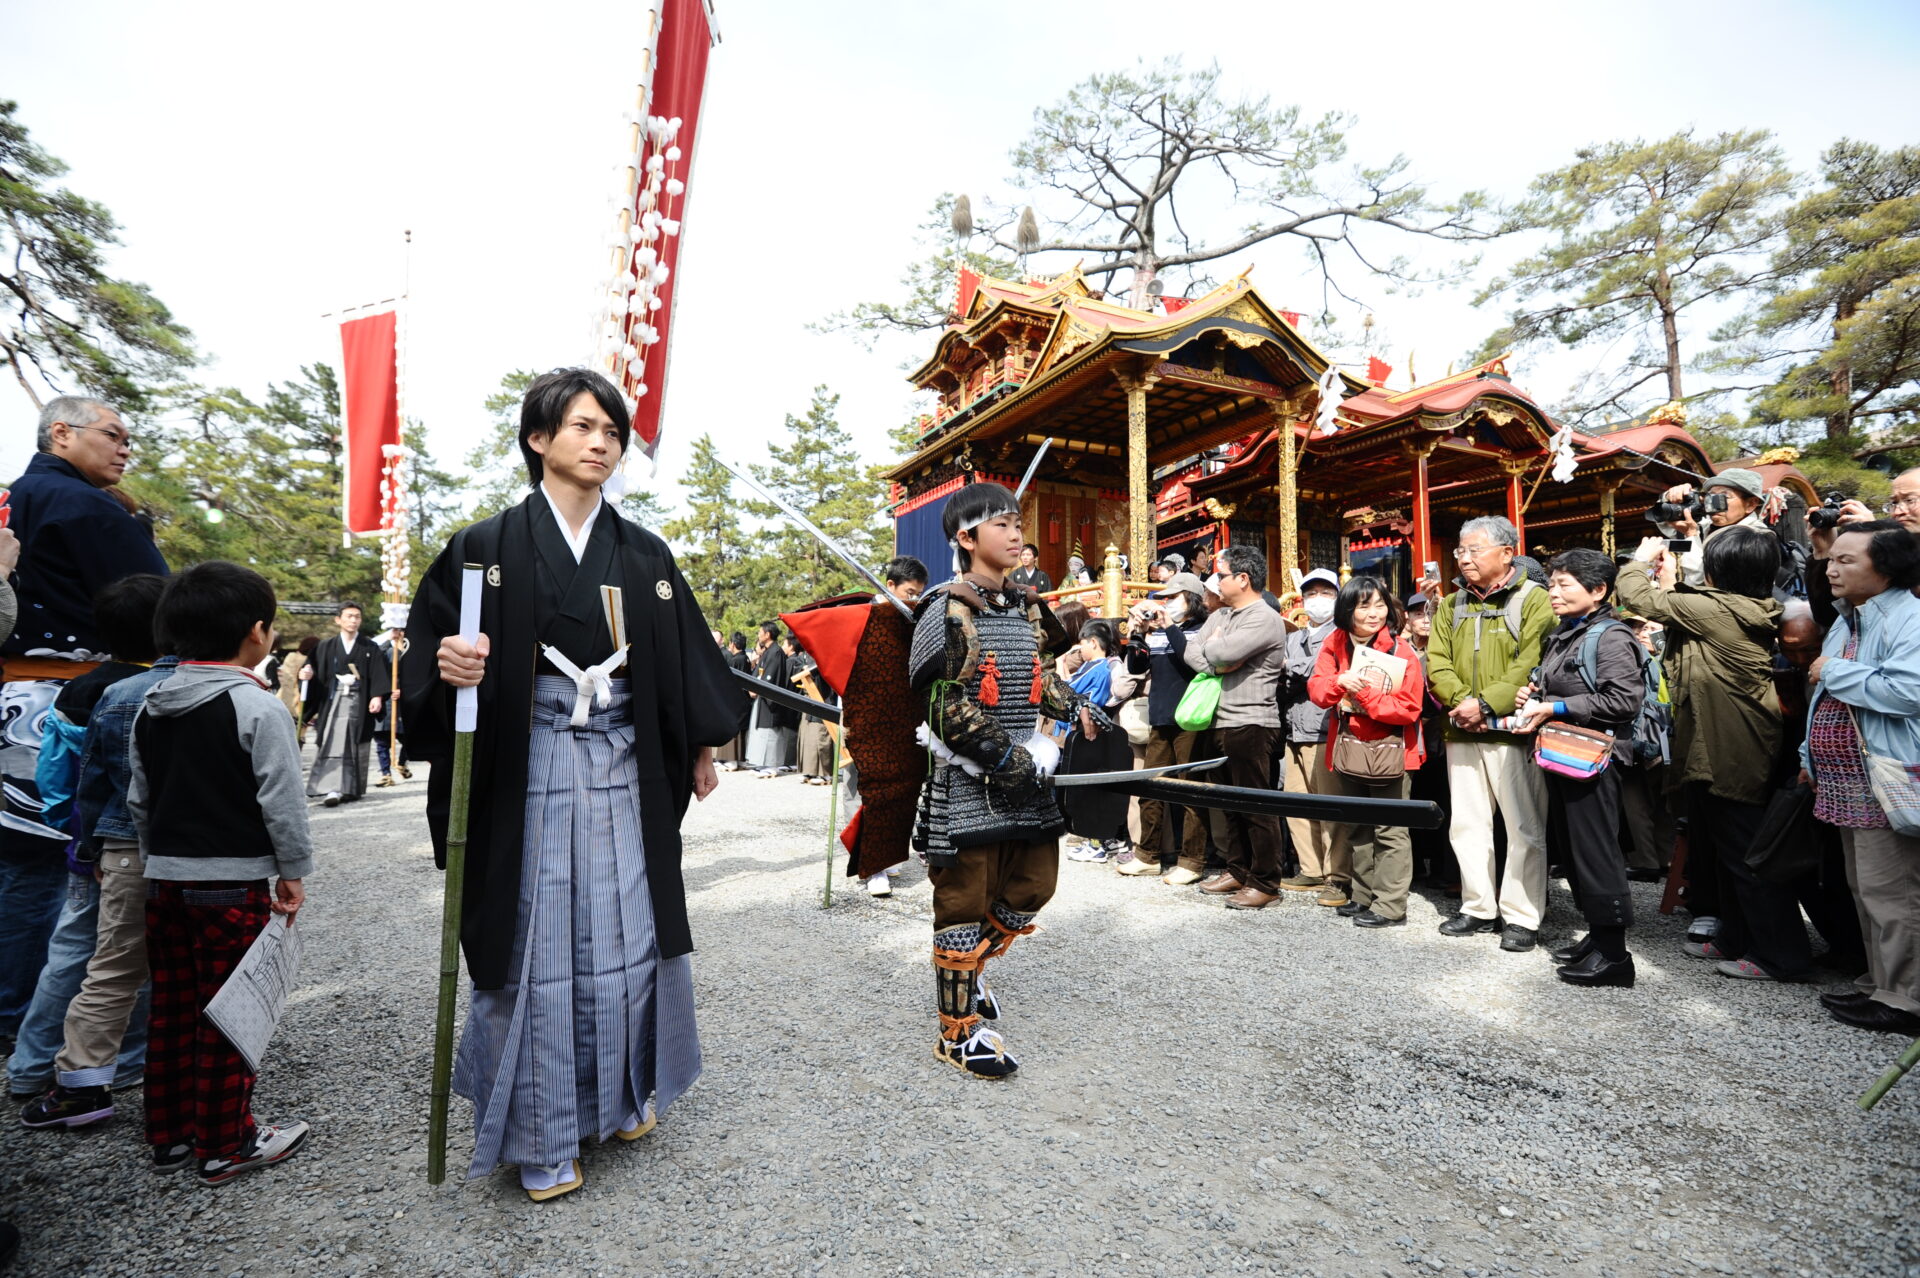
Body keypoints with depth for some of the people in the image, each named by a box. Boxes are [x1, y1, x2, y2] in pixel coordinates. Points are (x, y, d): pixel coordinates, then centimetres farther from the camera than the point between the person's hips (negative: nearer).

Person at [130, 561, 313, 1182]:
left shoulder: (150, 707, 8)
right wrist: (294, 872, -4)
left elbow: (139, 799, 15)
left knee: (171, 1009, 17)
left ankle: (170, 1133, 29)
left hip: (164, 878, 7)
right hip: (234, 882, -7)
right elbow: (282, 801, -15)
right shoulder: (258, 707, -15)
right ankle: (226, 1144, 15)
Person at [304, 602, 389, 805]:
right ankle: (332, 789, -10)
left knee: (355, 748, 3)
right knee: (333, 746, -8)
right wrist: (314, 709, -1)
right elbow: (318, 678, 5)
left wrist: (377, 696, -16)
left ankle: (351, 789, 9)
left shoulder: (370, 648, 5)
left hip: (359, 702, 0)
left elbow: (379, 675, -3)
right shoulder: (327, 648, 8)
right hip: (333, 702, 1)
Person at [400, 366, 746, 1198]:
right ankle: (541, 1135, 22)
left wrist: (702, 746, 12)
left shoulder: (645, 556, 8)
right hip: (528, 771, -3)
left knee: (624, 933, 10)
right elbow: (431, 648, -3)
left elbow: (682, 659, 11)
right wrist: (449, 666, -26)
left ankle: (623, 1091, 32)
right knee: (537, 942, 5)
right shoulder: (490, 547, -1)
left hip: (624, 771, 3)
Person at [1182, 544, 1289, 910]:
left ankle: (1265, 882, 7)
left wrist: (1213, 645, -3)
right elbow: (1192, 651, 4)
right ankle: (1238, 870, 27)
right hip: (1222, 722, 9)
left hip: (1251, 724, -9)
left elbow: (1223, 652, -24)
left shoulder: (1264, 619, -12)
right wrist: (1218, 663, -13)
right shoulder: (1221, 615, 15)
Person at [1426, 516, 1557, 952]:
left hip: (1513, 732, -5)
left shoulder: (1534, 600, -3)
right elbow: (1437, 662, 6)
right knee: (1467, 825, 11)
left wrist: (1486, 704, -20)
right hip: (1461, 734, 6)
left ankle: (1522, 917, 14)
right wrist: (1462, 702, -10)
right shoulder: (1451, 606, 14)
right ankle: (1479, 908, 23)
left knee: (1524, 829, 2)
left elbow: (1531, 665, -14)